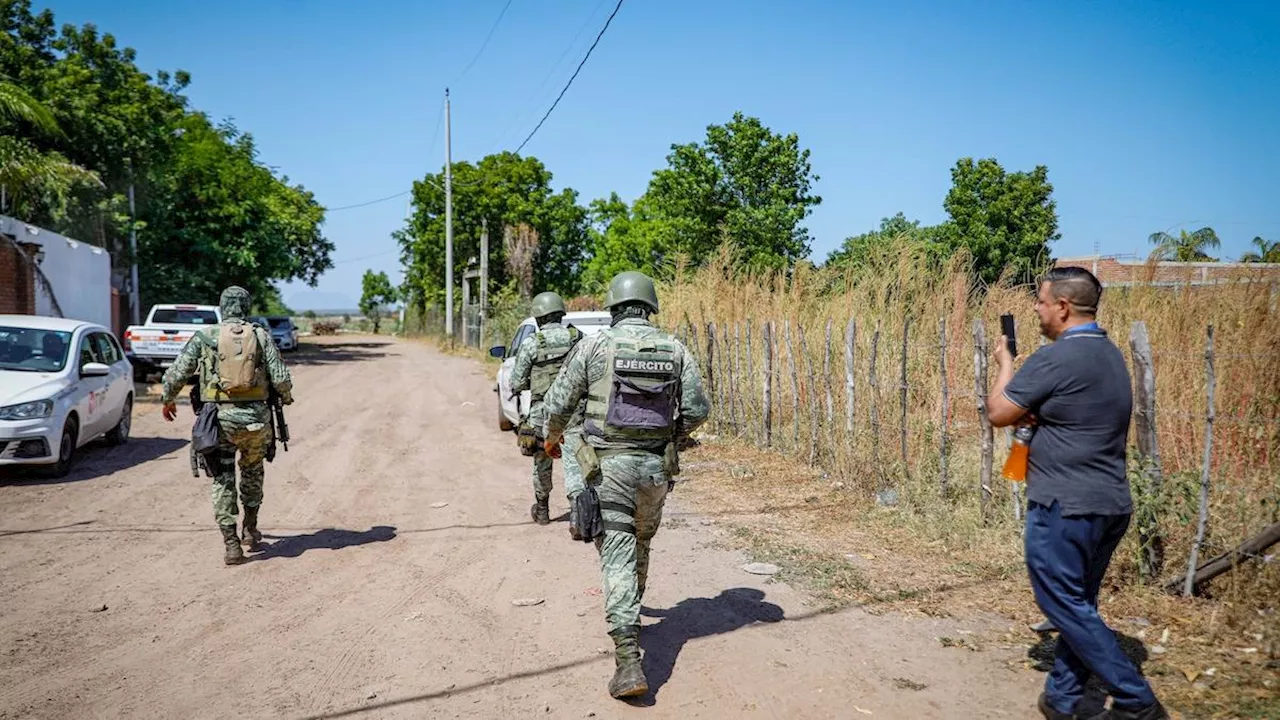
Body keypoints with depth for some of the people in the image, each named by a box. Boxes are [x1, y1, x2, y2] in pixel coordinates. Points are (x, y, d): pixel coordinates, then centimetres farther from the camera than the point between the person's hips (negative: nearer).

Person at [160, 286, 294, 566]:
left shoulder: (204, 337, 1)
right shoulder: (261, 336, 1)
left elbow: (177, 373, 4)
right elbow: (281, 378, -4)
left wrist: (167, 400, 23)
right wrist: (286, 397, 17)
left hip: (220, 419, -1)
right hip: (255, 418, 1)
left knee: (223, 481, 8)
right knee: (252, 472, 24)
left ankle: (231, 545, 1)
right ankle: (250, 531, 31)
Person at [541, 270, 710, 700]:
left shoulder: (596, 346, -6)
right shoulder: (675, 349, 1)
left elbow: (558, 403, -1)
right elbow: (697, 410, 1)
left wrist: (552, 435, 21)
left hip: (608, 466, -3)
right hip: (655, 467, 4)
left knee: (618, 557, -4)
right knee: (640, 546, 24)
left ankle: (629, 661, -13)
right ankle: (628, 618, 47)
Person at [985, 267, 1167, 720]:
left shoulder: (1055, 358, -18)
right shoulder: (1110, 354, 12)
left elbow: (997, 413, -11)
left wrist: (1005, 365, 4)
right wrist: (1032, 415, 5)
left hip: (1065, 507, -9)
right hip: (1111, 504, 9)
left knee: (1065, 605, 1)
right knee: (1079, 604, 15)